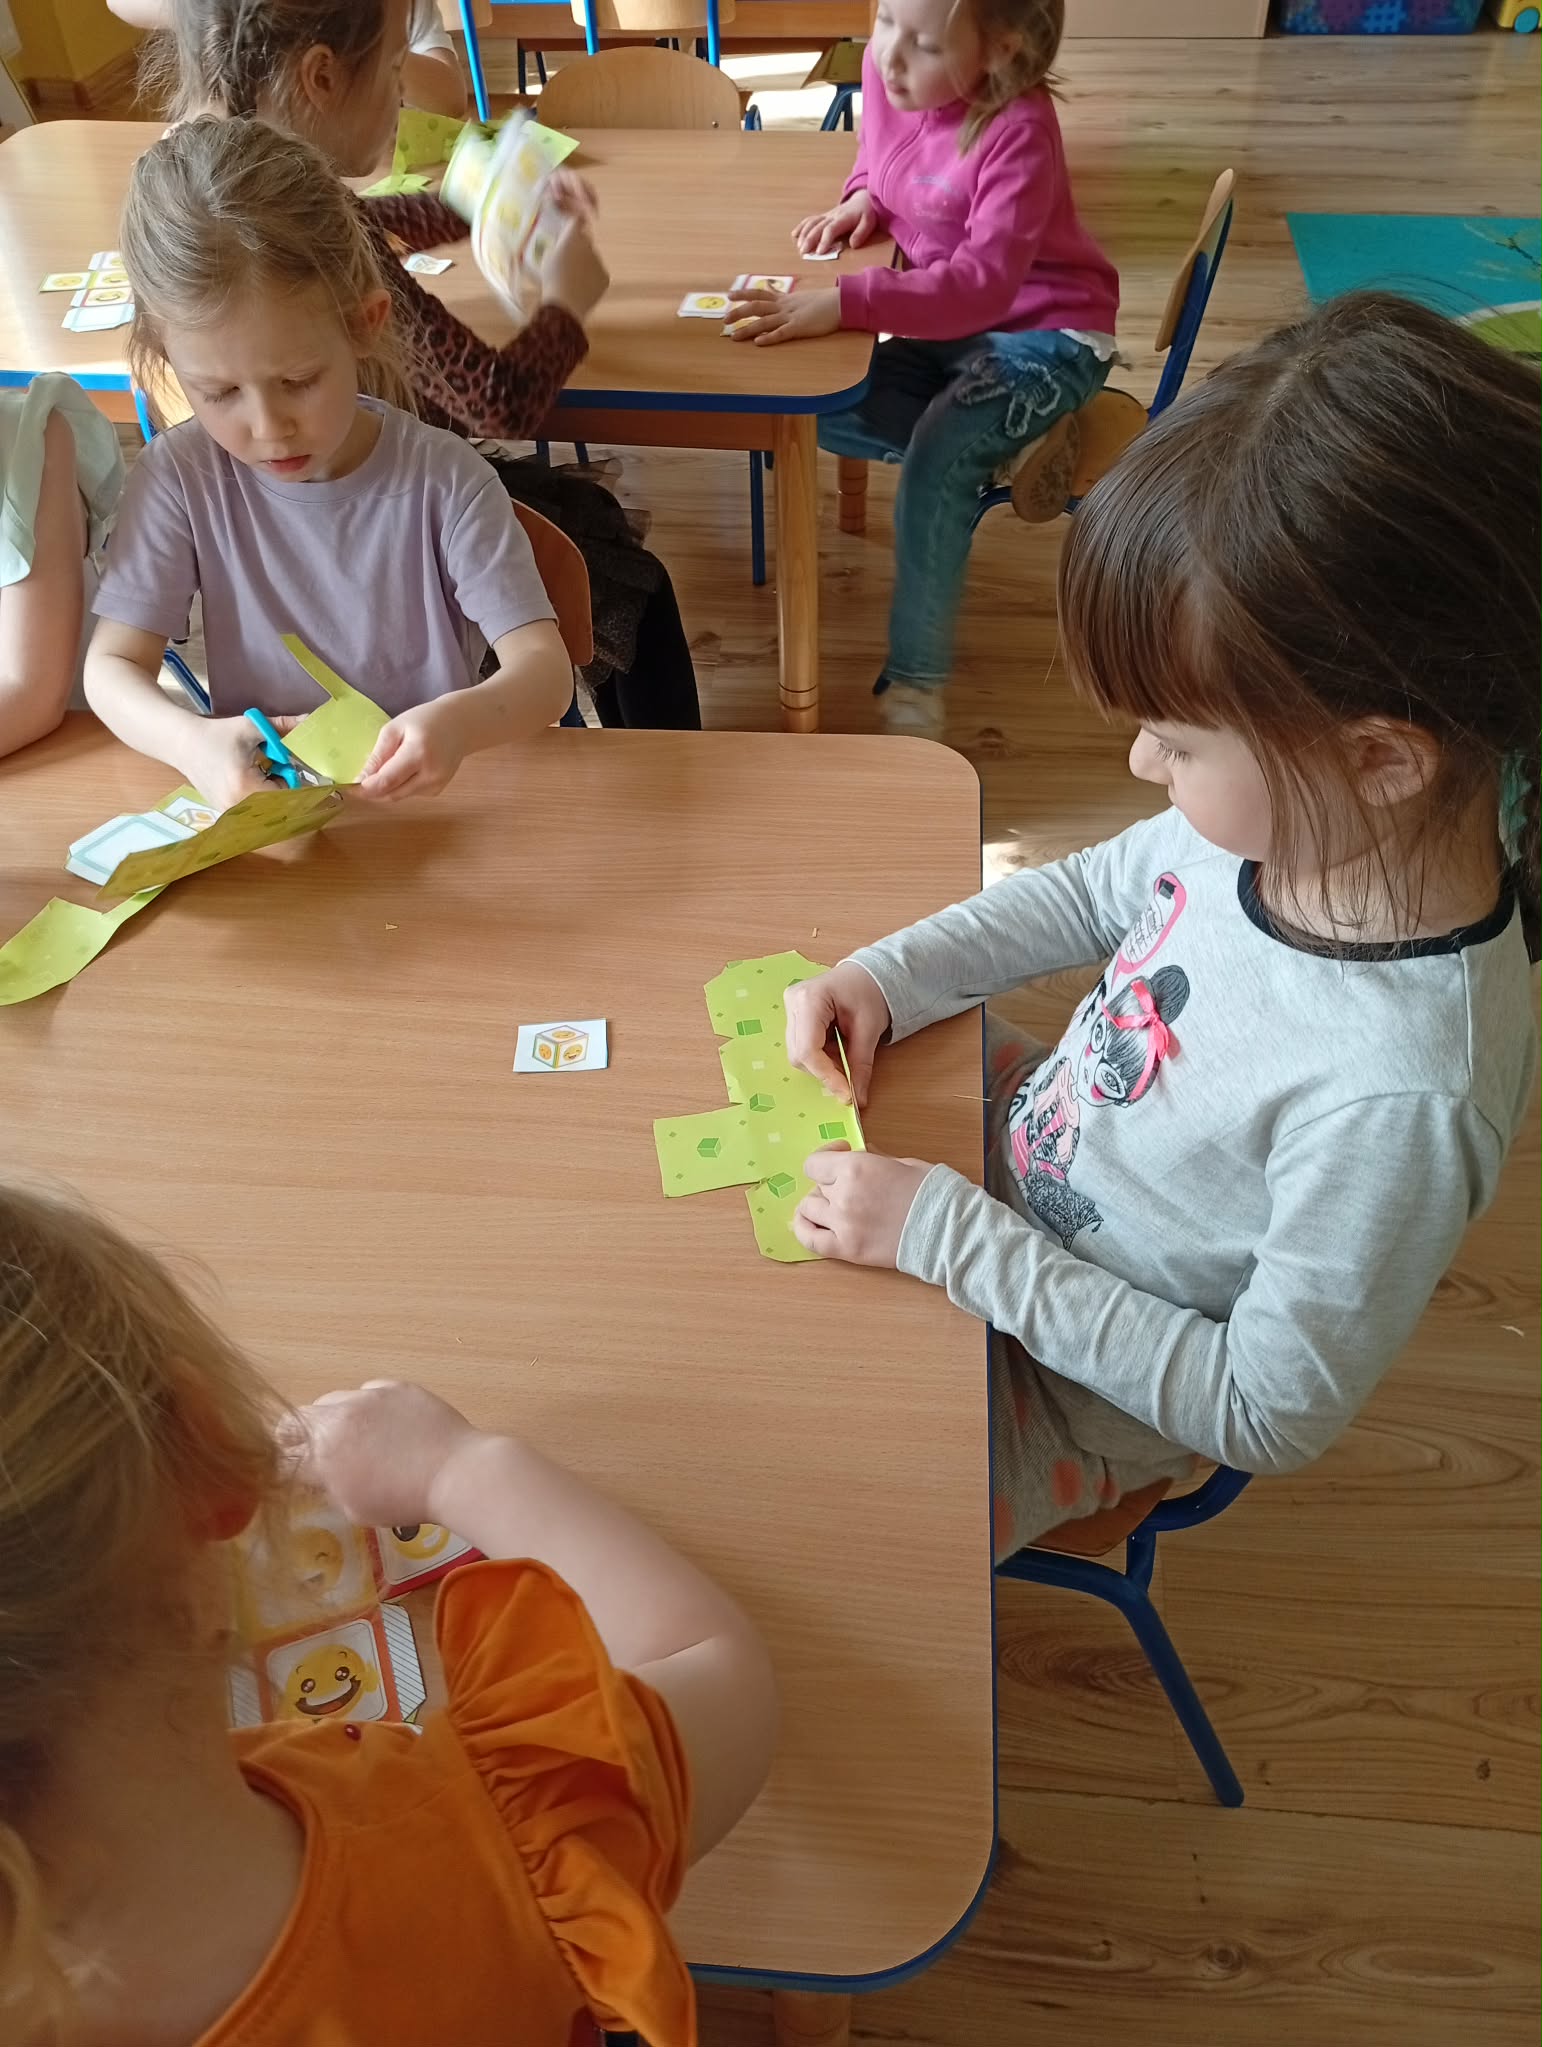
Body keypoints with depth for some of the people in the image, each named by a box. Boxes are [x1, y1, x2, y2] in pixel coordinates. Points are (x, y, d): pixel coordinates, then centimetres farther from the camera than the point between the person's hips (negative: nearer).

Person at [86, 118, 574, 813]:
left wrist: (460, 722, -37)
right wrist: (191, 742, -27)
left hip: (430, 798, 0)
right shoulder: (182, 476, -5)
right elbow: (112, 664, -3)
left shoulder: (443, 478, -11)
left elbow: (545, 669, -14)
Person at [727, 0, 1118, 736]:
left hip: (1046, 331, -8)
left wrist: (843, 302, -49)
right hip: (946, 321, 8)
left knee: (939, 459, -31)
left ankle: (914, 681, -20)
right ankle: (1005, 442, -4)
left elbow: (984, 283, -40)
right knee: (817, 413, -8)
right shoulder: (885, 69, -7)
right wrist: (863, 198, -8)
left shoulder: (1018, 130, -28)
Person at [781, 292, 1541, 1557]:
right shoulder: (1299, 809, -18)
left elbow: (1269, 1419, -25)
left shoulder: (1396, 1096, -38)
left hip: (1068, 1386, -6)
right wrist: (883, 978, -9)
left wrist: (949, 1237, -26)